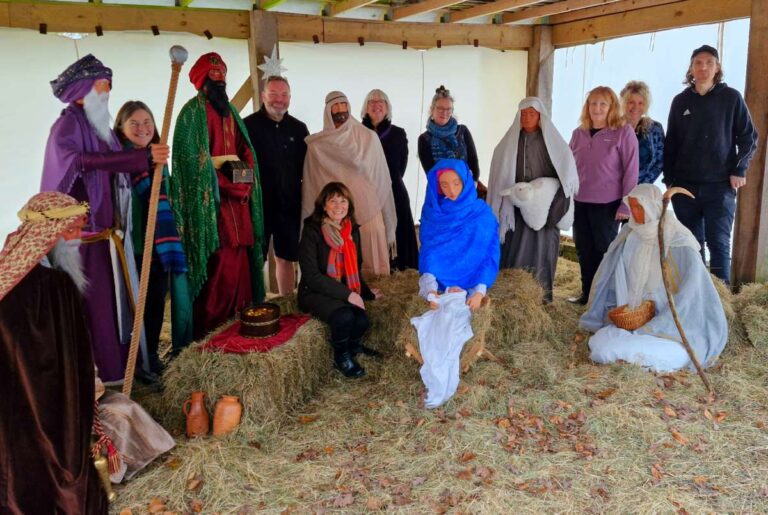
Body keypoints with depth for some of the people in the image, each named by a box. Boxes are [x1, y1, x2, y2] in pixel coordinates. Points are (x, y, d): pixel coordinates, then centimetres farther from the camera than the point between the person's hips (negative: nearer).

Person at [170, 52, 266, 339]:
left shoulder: (229, 111, 20)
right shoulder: (192, 112, -4)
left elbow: (244, 152, 17)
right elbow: (193, 161, -12)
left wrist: (245, 183, -1)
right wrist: (228, 186, -17)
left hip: (237, 197, 7)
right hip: (210, 199, -7)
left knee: (239, 257, 7)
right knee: (220, 261, -8)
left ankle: (238, 315, 17)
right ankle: (210, 324, 2)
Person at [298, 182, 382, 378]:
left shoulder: (353, 231, 4)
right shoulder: (312, 231, -14)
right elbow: (311, 276, -18)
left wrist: (366, 292, 5)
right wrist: (347, 294, -22)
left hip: (346, 293, 5)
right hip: (315, 292, -5)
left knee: (362, 320, -23)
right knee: (344, 316, -32)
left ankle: (352, 346, 14)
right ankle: (341, 356, -1)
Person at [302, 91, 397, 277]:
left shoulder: (368, 137, 4)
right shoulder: (316, 145, 4)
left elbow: (381, 177, 8)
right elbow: (310, 185, 9)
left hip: (368, 211, 0)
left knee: (373, 265, -1)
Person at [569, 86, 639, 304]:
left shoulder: (623, 132, -7)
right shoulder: (578, 133, 7)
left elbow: (631, 170, -9)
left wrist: (626, 205, -12)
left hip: (608, 204, -4)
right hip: (580, 203, 4)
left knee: (604, 249, 6)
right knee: (584, 250, 10)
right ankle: (587, 292, 24)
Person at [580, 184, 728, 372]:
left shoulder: (679, 243, -14)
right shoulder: (629, 237, 1)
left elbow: (690, 296, -18)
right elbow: (608, 281, 11)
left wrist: (650, 329, -21)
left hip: (674, 329, -4)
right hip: (635, 321, 5)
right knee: (599, 344, -21)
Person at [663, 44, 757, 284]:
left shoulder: (731, 98, 2)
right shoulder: (680, 101, 7)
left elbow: (749, 137, 4)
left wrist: (739, 170, -7)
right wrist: (669, 179, 5)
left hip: (720, 185, -2)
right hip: (685, 185, 2)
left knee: (719, 243, -4)